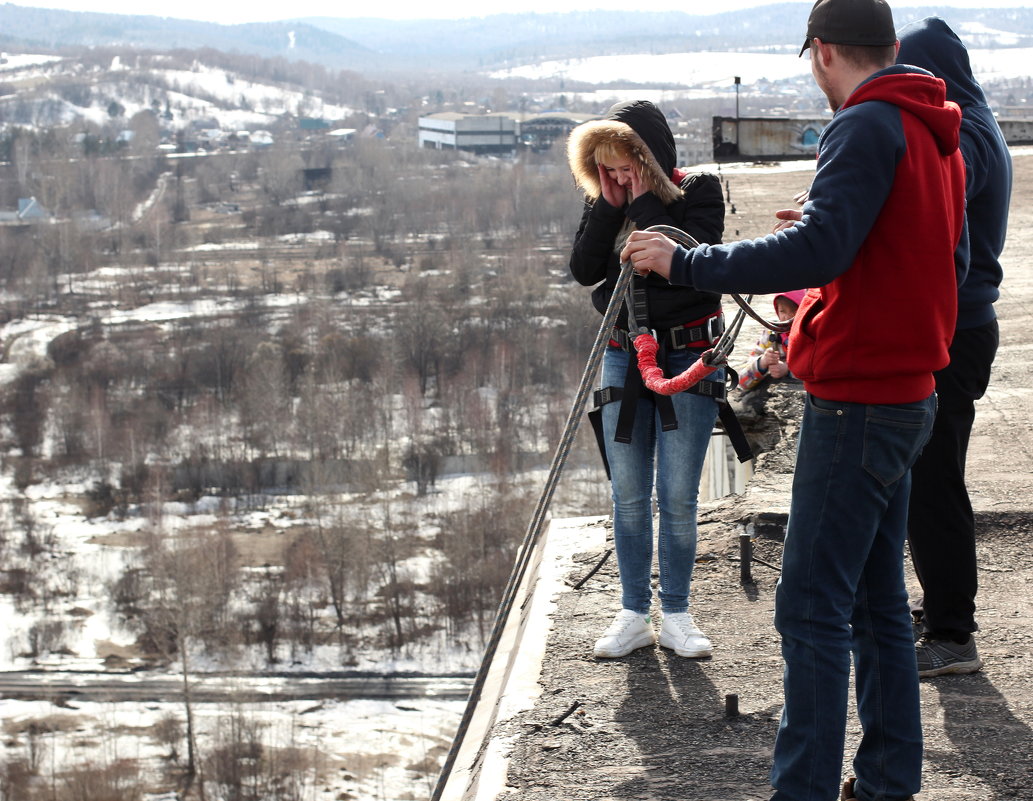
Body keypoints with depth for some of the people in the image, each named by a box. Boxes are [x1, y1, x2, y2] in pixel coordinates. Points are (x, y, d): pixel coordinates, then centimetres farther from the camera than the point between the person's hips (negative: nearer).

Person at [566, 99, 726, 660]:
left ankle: (676, 616, 11)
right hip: (623, 356, 4)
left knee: (678, 497, -1)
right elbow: (584, 269, -7)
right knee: (628, 496, 6)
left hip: (688, 356, -4)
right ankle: (633, 615, 14)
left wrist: (644, 203, -18)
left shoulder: (699, 193, -7)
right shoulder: (603, 200, 5)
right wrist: (609, 204, -13)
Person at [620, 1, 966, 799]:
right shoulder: (937, 133, 14)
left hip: (856, 405, -10)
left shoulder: (868, 127, -15)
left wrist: (683, 262, -21)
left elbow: (818, 251, -26)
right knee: (878, 603, 15)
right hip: (907, 395, 10)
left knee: (812, 609, -8)